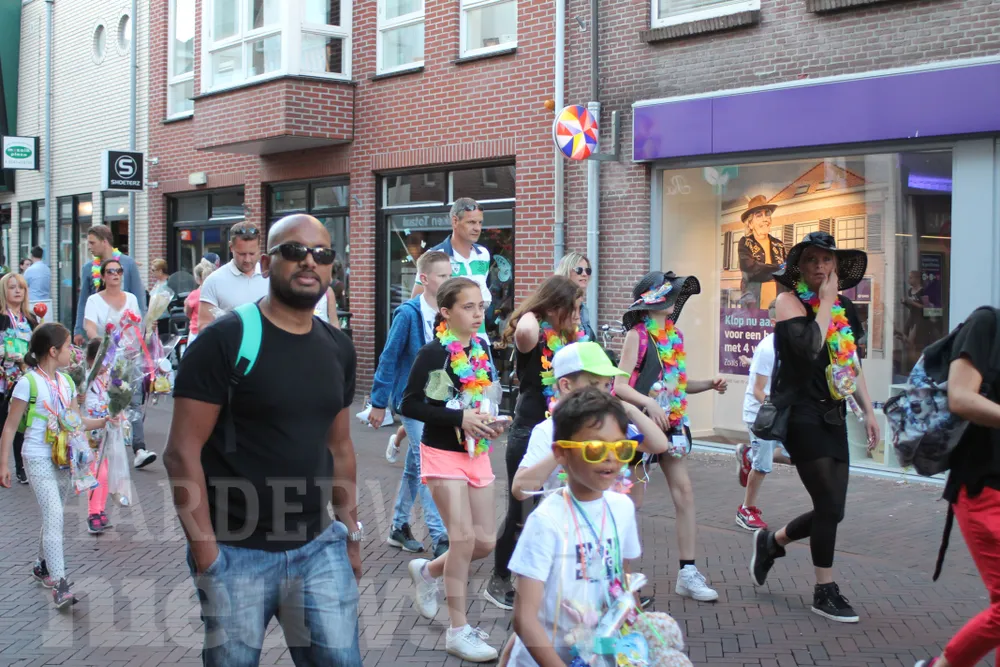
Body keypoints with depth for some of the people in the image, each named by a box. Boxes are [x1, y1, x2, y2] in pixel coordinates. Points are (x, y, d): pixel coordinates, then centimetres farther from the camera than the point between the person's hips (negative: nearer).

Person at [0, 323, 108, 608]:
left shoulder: (66, 381, 8)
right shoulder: (28, 383, -12)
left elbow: (76, 421, 15)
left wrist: (104, 422, 0)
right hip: (39, 459, -7)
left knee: (53, 515, 16)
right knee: (54, 517, -14)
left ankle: (43, 566, 35)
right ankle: (59, 584, -14)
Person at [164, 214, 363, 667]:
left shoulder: (338, 349, 8)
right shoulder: (225, 341, -11)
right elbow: (182, 452, -13)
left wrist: (351, 531, 14)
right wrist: (204, 550, -15)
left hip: (319, 547, 5)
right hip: (237, 552, -5)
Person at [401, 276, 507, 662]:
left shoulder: (482, 350, 6)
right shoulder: (432, 353, -14)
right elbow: (410, 405, -16)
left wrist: (492, 421, -3)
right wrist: (460, 418, -22)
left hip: (477, 453, 7)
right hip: (442, 453, -7)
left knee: (484, 541, 6)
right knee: (463, 537, -9)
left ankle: (427, 571, 34)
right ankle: (458, 631, 4)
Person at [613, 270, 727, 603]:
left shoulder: (675, 334, 10)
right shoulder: (637, 335, -10)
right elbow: (620, 385, -17)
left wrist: (709, 385, 2)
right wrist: (649, 403, -31)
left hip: (672, 422, 6)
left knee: (684, 491, 1)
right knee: (634, 496, 1)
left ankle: (688, 573, 7)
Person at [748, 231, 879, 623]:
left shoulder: (845, 308, 13)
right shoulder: (790, 301, -7)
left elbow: (852, 365, 19)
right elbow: (808, 348, -24)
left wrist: (868, 411, 14)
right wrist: (826, 301, -14)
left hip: (833, 415, 7)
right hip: (801, 414, -7)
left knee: (831, 509, 6)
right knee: (830, 505, -7)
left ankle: (771, 542, 32)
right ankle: (825, 592, 9)